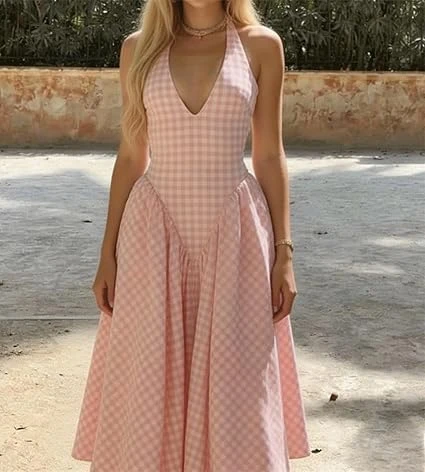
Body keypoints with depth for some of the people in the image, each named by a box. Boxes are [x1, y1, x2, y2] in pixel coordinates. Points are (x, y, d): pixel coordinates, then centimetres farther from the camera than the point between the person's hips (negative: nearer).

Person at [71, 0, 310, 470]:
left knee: (235, 385, 5)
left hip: (234, 236, -1)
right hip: (155, 237, 1)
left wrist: (284, 253, -3)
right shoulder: (138, 48, 5)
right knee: (150, 383, 6)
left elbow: (269, 157, 2)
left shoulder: (261, 45, 1)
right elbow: (130, 157, 7)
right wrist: (108, 253, 3)